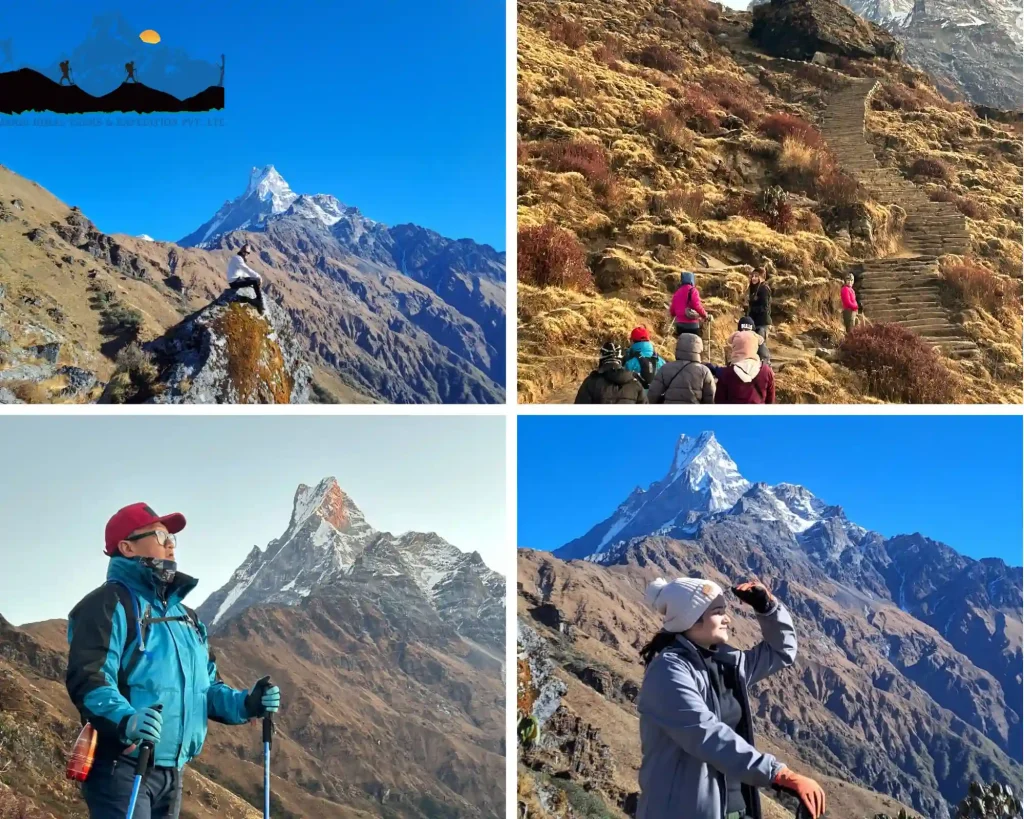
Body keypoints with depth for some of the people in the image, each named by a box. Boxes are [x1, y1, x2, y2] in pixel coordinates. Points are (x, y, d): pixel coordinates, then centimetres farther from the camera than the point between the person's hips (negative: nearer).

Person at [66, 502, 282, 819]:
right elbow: (88, 678, -22)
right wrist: (124, 719, -39)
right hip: (121, 768, -8)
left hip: (171, 771, 9)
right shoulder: (110, 604, -8)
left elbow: (205, 687, 21)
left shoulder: (184, 615, 20)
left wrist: (244, 704, 2)